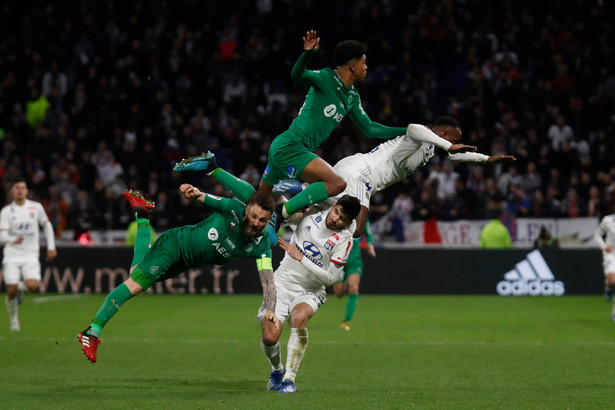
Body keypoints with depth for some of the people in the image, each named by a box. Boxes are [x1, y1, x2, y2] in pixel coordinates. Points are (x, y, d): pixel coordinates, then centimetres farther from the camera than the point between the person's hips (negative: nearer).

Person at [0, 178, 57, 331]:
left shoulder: (36, 207, 3)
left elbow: (47, 225, 18)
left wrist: (51, 247, 13)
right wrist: (14, 239, -32)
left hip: (31, 254, 0)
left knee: (32, 286, -23)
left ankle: (21, 289, 15)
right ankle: (14, 320, 13)